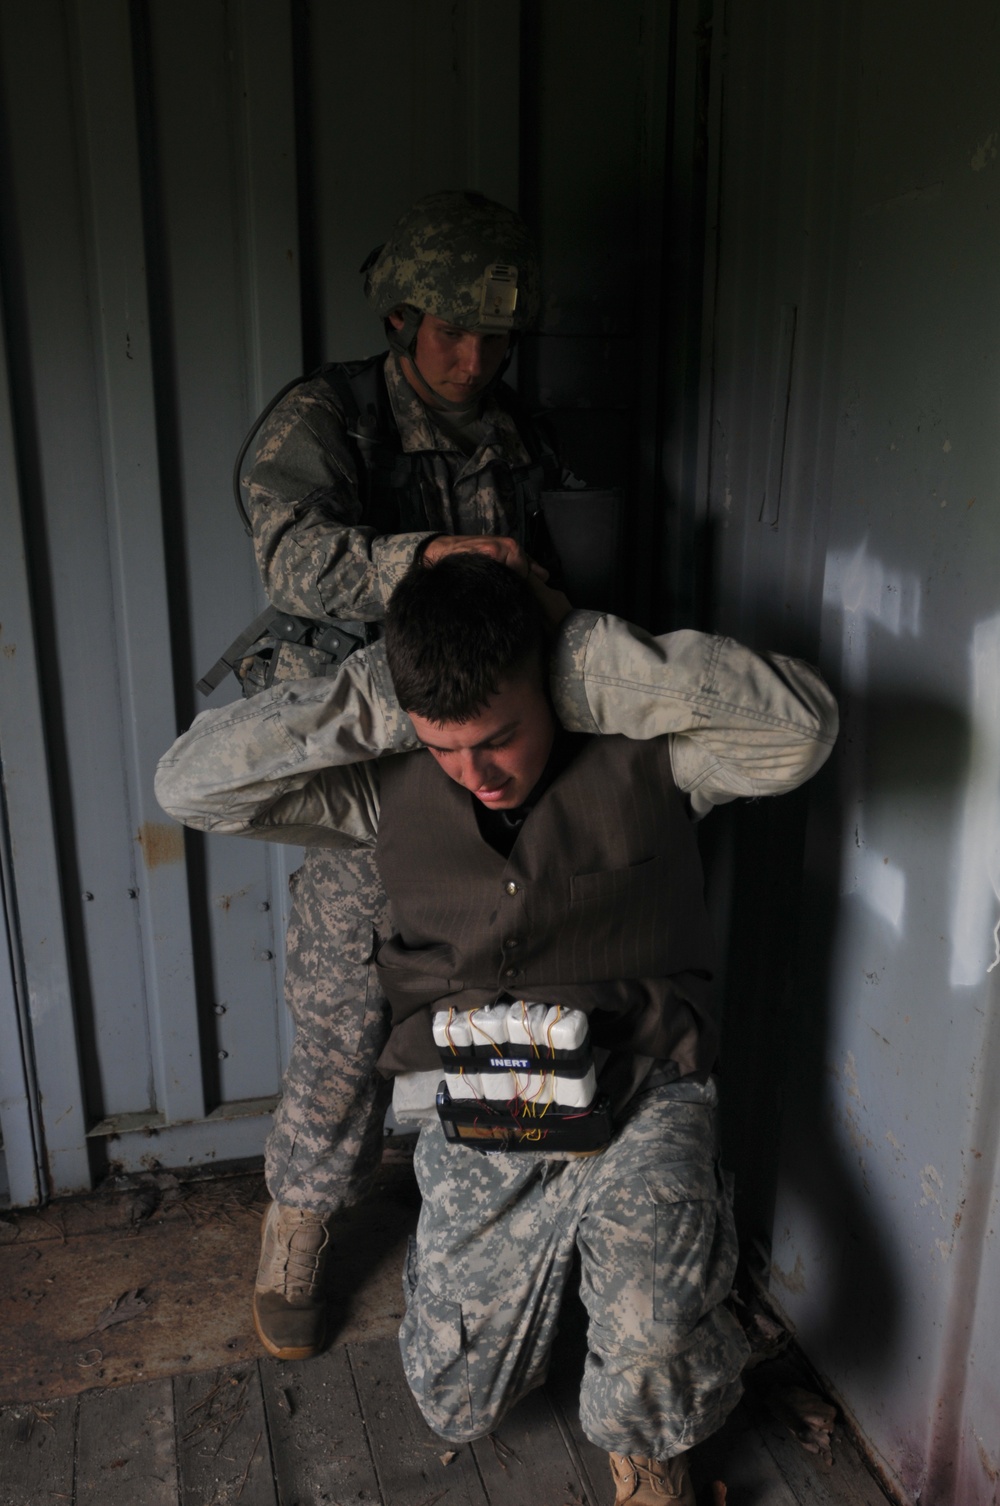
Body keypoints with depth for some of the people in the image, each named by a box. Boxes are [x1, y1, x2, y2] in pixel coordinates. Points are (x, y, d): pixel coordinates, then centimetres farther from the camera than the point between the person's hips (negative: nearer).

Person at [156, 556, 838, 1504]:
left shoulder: (640, 747, -11)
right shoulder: (386, 782, -5)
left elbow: (802, 726, -27)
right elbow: (189, 784, -9)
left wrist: (593, 665, -24)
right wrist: (367, 705, -17)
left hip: (639, 1091, -2)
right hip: (474, 1109, 3)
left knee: (649, 1346, -28)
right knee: (455, 1406, 12)